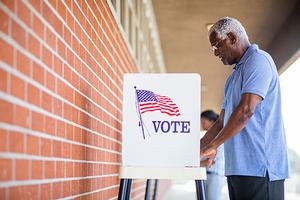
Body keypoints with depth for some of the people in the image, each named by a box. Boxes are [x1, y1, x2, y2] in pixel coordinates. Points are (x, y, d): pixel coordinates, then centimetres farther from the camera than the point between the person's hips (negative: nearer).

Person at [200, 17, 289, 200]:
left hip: (258, 166, -9)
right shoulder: (235, 76, 24)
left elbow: (246, 110, -17)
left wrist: (213, 145, -14)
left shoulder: (258, 59, -5)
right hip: (237, 167, 9)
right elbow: (222, 122, 26)